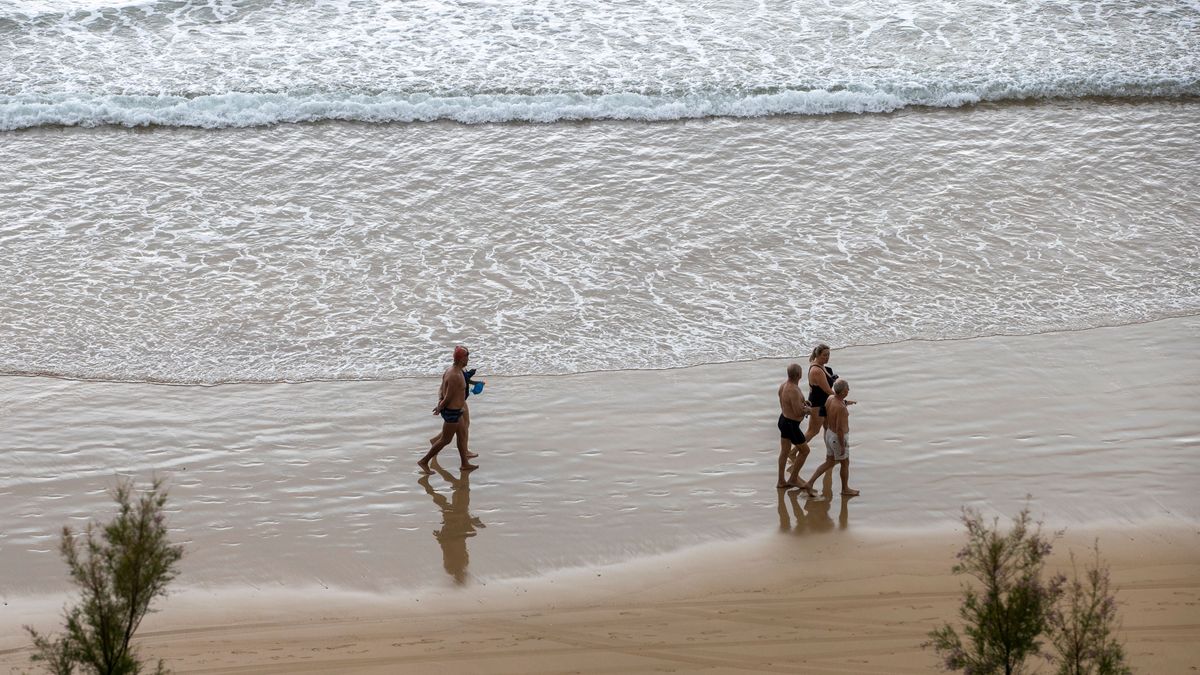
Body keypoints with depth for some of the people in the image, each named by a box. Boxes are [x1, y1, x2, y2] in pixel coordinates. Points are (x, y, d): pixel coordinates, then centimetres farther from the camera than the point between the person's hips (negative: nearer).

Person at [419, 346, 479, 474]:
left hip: (456, 411, 10)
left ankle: (465, 464, 30)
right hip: (453, 412, -10)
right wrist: (440, 408, -8)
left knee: (462, 436, 19)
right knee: (445, 440, 3)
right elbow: (448, 398, -23)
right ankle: (424, 461, 11)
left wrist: (440, 402, -6)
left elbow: (441, 390, 8)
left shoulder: (450, 370, 5)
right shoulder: (456, 376, -27)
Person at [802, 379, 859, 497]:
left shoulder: (830, 399, -4)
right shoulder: (840, 407, -31)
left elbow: (826, 420, 9)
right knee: (845, 463, 14)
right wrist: (842, 446, -18)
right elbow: (839, 429, -28)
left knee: (829, 463, 18)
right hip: (839, 438, -8)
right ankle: (845, 489, 31)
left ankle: (810, 483, 13)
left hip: (829, 434, 8)